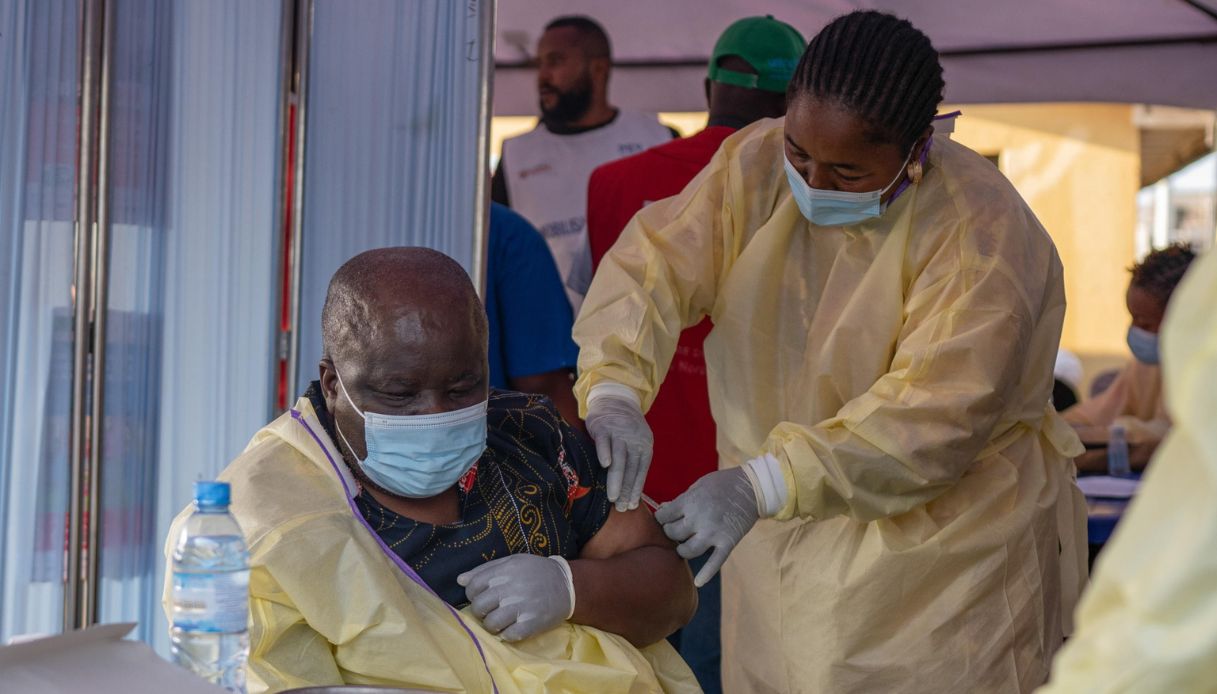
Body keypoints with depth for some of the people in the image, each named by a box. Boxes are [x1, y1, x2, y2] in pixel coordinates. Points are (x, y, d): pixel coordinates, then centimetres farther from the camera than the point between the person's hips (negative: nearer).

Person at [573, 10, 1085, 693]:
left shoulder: (982, 230, -20)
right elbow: (654, 265, -10)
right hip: (782, 551, 5)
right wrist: (614, 392, -31)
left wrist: (760, 485, -37)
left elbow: (936, 418, -28)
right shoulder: (754, 165, -4)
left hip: (946, 548, -4)